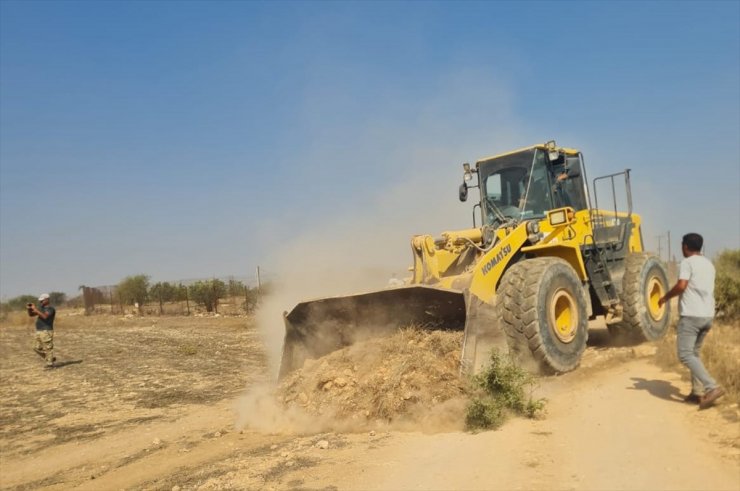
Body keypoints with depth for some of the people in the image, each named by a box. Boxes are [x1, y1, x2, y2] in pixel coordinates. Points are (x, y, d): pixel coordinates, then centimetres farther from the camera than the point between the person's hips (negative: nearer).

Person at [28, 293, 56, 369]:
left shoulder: (50, 309, -11)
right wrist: (29, 308, -4)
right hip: (39, 332, 9)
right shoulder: (41, 308, 16)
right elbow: (31, 314, 17)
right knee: (38, 348, 12)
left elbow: (45, 316, -27)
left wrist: (35, 309, -25)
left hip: (46, 332, -9)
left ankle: (50, 364, 1)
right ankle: (51, 359, 23)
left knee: (47, 348, -6)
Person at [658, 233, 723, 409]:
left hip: (691, 315, -8)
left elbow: (681, 286, -20)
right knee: (694, 353, 17)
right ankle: (698, 392, 14)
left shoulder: (687, 263, -8)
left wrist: (665, 297, -4)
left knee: (685, 354, -7)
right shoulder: (709, 264, 17)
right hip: (708, 315, 8)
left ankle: (712, 388, -18)